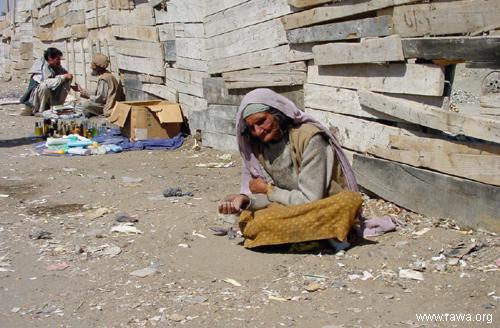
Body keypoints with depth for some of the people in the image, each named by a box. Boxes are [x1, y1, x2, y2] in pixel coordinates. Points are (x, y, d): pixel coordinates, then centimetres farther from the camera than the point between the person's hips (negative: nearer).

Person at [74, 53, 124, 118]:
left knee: (85, 105, -14)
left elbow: (100, 98, -21)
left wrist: (87, 95, -5)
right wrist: (81, 90, 20)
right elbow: (97, 95, 18)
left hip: (110, 107, -11)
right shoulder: (106, 75, 13)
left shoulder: (103, 79, -18)